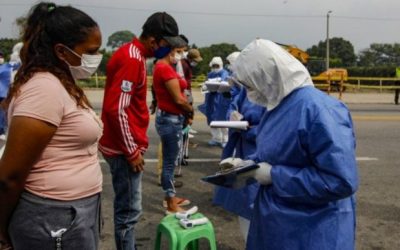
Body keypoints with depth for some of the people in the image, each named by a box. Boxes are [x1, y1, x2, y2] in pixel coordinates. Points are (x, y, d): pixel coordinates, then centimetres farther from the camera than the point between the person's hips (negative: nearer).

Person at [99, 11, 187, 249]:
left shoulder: (133, 54, 13)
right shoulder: (131, 59, -19)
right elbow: (116, 109, -25)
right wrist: (132, 151, -18)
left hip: (128, 145, 10)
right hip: (125, 148, -10)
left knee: (127, 207, 18)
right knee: (129, 210, -2)